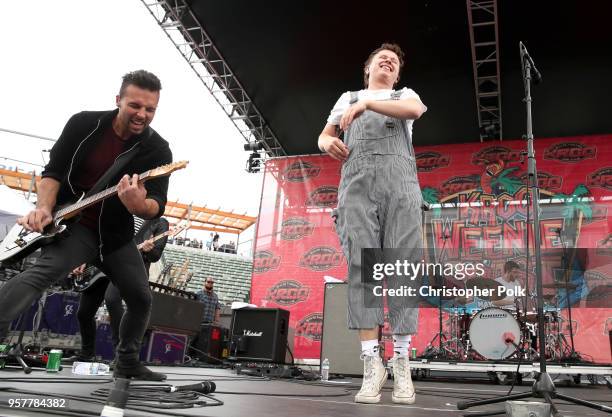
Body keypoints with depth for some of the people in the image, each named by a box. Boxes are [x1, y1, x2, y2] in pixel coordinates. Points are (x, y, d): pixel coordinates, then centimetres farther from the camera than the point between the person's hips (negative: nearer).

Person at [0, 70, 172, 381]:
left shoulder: (158, 150, -8)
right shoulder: (84, 124, -7)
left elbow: (157, 207, -16)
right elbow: (53, 171, -2)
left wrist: (139, 205, -40)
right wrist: (44, 209, -20)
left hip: (116, 234, 3)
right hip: (72, 224, -3)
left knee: (141, 299, 5)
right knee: (46, 269, -32)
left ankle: (127, 363, 26)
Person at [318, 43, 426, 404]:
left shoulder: (405, 94, 25)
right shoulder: (348, 98, 30)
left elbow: (414, 110, 0)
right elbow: (324, 135, 22)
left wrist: (367, 104, -12)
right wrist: (329, 144, -3)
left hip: (400, 183, 0)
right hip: (357, 184, 1)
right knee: (362, 266, -13)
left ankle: (402, 364, -7)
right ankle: (372, 363, -13)